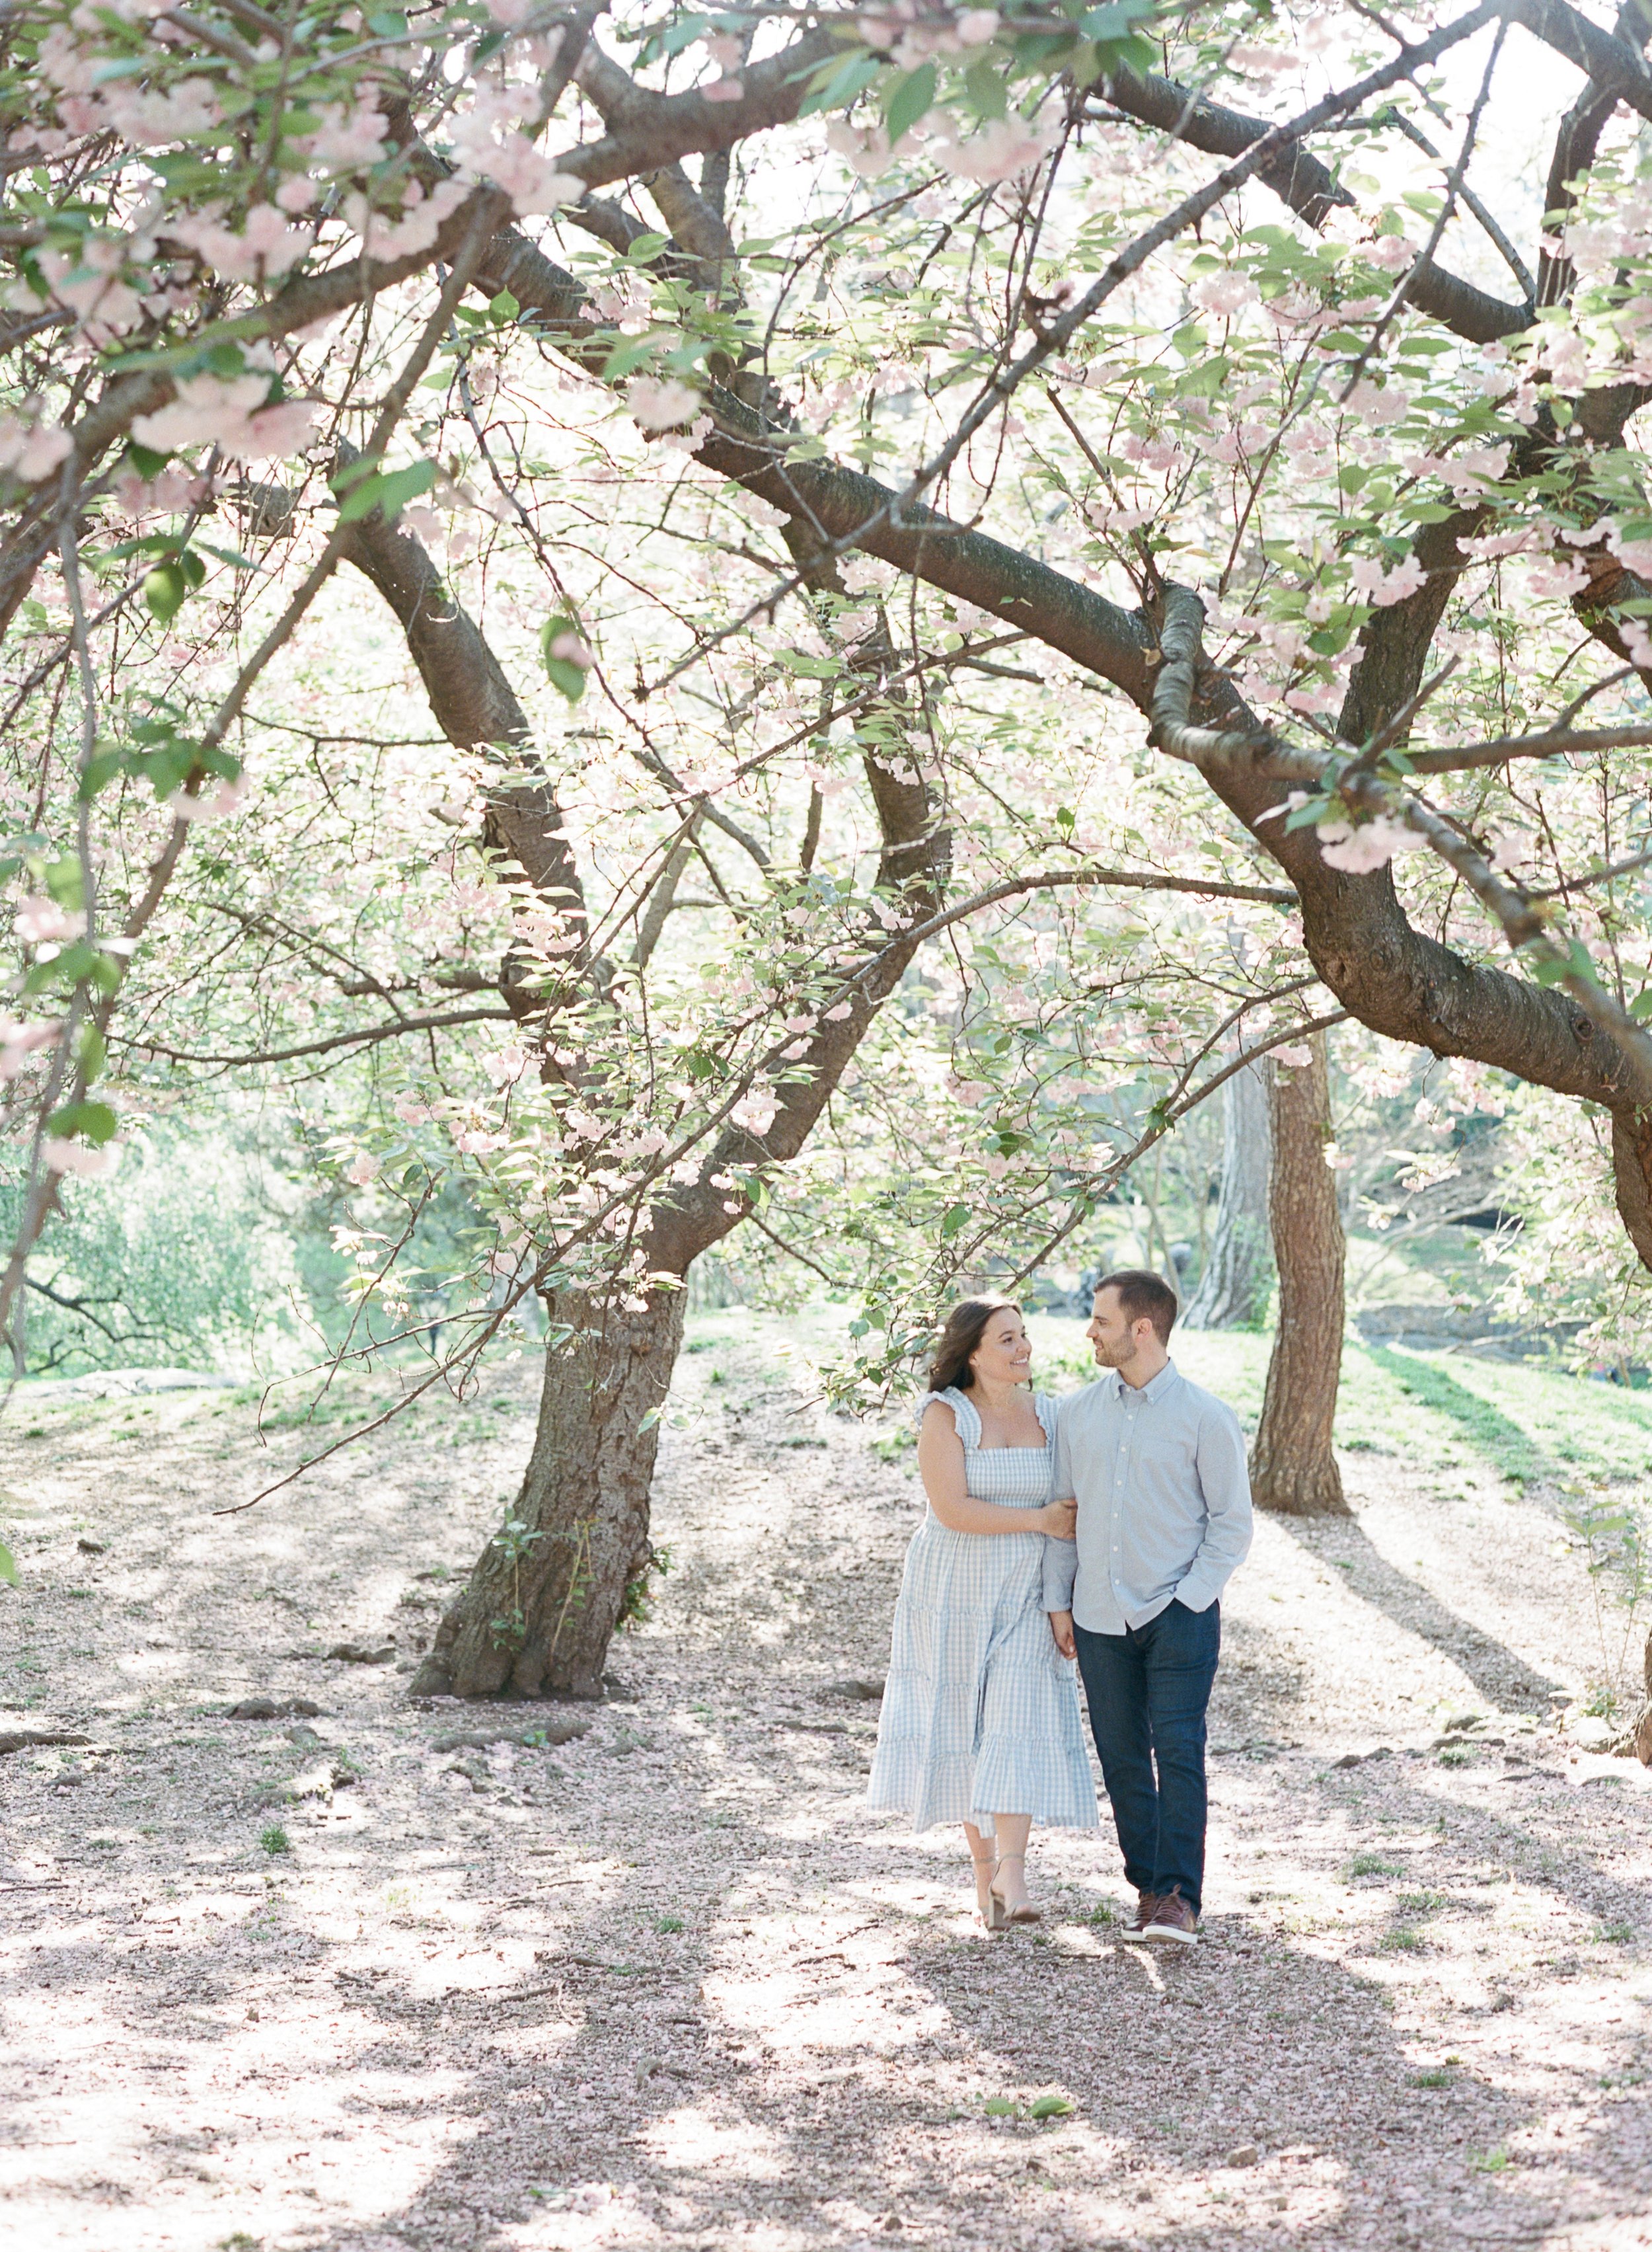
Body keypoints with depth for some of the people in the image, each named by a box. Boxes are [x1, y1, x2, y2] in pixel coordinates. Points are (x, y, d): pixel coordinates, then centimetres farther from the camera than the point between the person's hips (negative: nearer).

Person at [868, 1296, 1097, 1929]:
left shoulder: (1047, 1415, 5)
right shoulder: (945, 1415, -8)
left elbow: (1072, 1505, 12)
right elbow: (953, 1510, -18)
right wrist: (1039, 1521, -14)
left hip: (1026, 1593, 2)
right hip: (955, 1591, -2)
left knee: (1019, 1717, -12)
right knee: (963, 1723, 4)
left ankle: (1011, 1876, -18)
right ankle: (984, 1869, 15)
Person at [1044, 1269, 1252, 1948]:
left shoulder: (1204, 1417, -5)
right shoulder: (1078, 1411, 7)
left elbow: (1233, 1522, -1)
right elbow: (1062, 1509, 13)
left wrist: (1190, 1597, -8)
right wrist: (1056, 1600, 9)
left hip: (1178, 1614, -4)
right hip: (1100, 1616, 4)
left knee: (1177, 1750, -12)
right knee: (1122, 1758, 6)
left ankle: (1180, 1899, -11)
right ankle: (1147, 1885, 16)